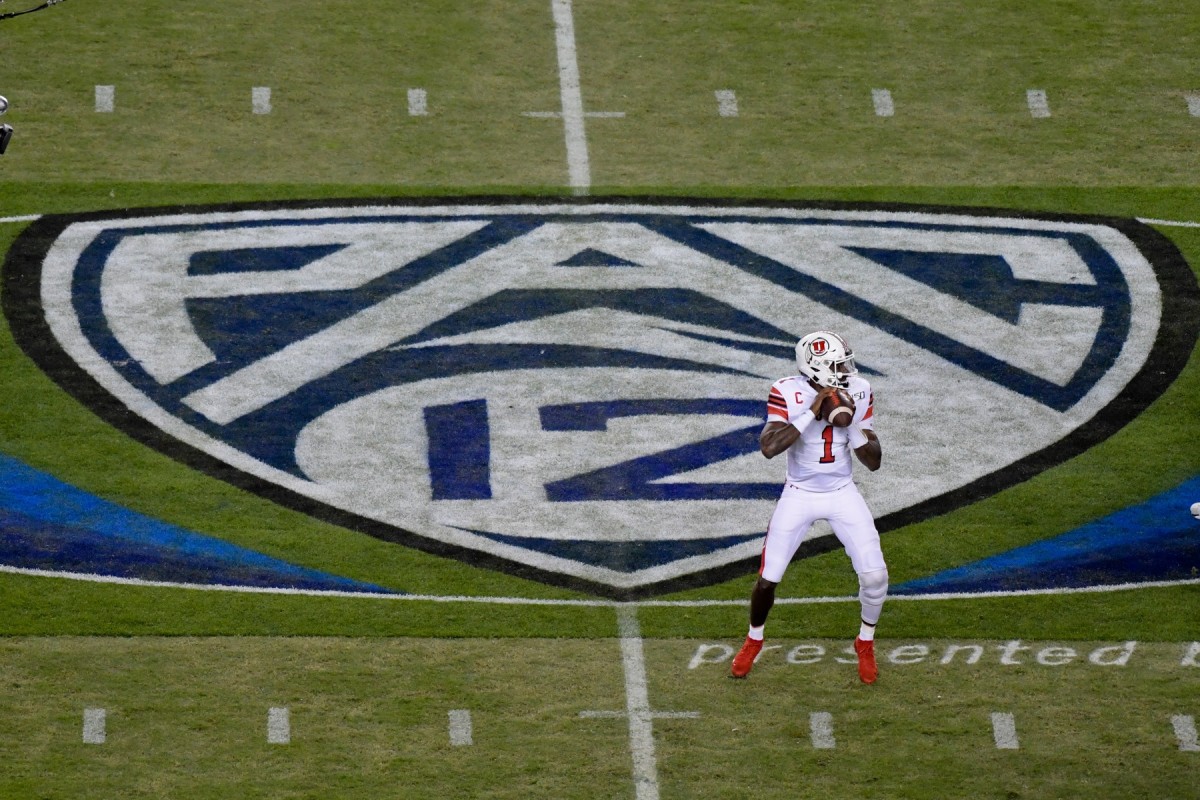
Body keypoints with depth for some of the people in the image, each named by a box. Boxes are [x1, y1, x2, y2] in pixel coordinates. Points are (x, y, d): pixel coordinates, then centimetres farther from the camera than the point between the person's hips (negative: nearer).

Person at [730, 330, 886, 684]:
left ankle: (866, 644, 17)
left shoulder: (858, 393, -10)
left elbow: (873, 461, -8)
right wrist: (812, 412, -33)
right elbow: (769, 447, -32)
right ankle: (753, 641, 30)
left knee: (874, 575, -9)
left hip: (843, 495, 2)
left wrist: (850, 423, -24)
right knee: (768, 578, 0)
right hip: (799, 495, -2)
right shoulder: (788, 393, -18)